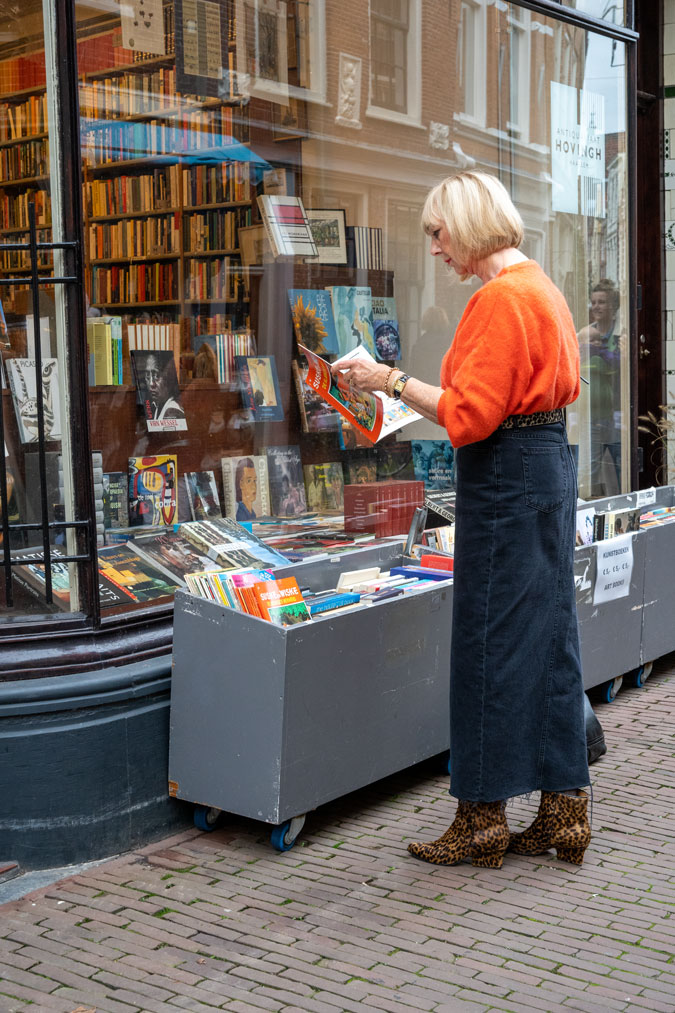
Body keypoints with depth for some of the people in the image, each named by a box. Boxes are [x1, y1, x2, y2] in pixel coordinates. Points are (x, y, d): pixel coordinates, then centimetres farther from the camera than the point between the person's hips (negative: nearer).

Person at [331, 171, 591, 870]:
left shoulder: (500, 299, -16)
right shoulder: (541, 287, 15)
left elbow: (470, 414, -20)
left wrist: (392, 382, -12)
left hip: (507, 476, -10)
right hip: (549, 461, 10)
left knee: (490, 642, -2)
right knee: (548, 636, 11)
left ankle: (483, 818, 9)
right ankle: (563, 811, 19)